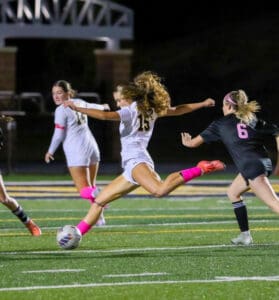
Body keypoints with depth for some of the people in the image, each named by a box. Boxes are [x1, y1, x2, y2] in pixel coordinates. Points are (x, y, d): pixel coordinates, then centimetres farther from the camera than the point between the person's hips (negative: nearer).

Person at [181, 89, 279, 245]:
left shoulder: (221, 124, 9)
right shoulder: (253, 120, 20)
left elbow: (195, 142, 16)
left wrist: (188, 142, 40)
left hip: (251, 166, -7)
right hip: (264, 161, 7)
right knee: (233, 192, 26)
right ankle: (245, 235, 26)